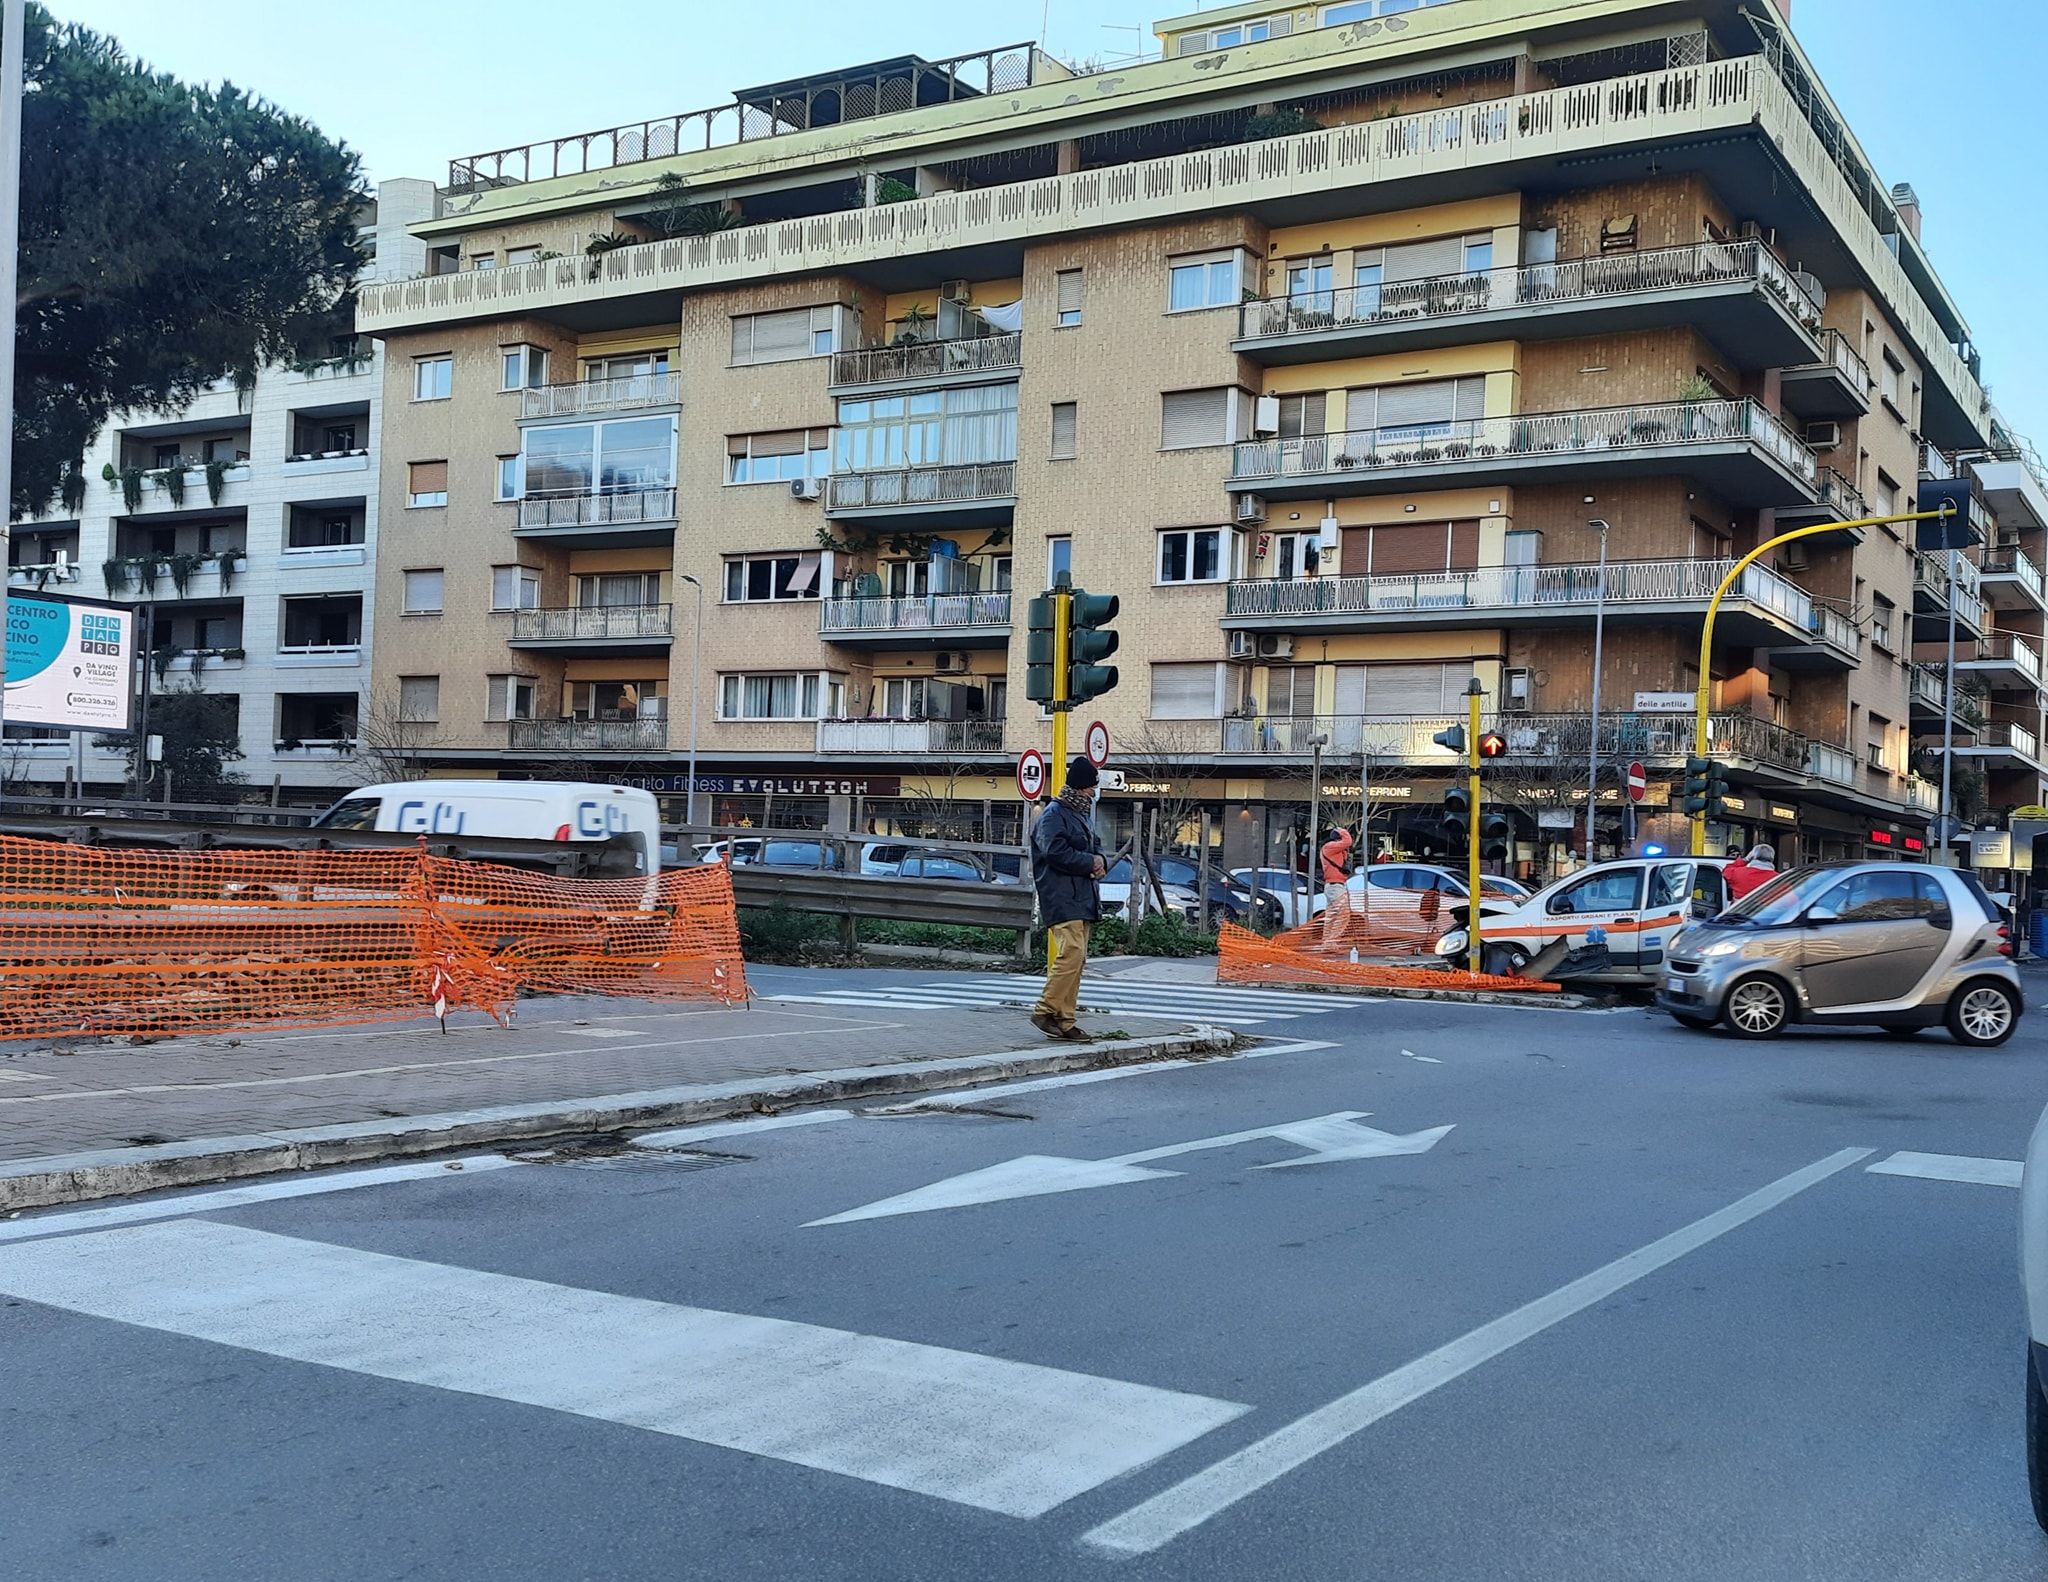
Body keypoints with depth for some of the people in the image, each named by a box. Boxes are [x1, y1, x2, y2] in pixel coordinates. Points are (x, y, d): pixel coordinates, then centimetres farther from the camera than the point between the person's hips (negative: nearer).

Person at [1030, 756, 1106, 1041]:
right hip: (1062, 898, -10)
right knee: (1071, 953, -19)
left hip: (1083, 898, 10)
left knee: (1077, 959, 7)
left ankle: (1064, 1020, 11)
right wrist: (1090, 862, -12)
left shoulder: (1083, 814, 21)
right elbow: (1056, 852, -21)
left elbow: (1095, 845, 30)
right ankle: (1046, 1011, -11)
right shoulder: (1053, 815, -9)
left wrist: (1100, 862, 6)